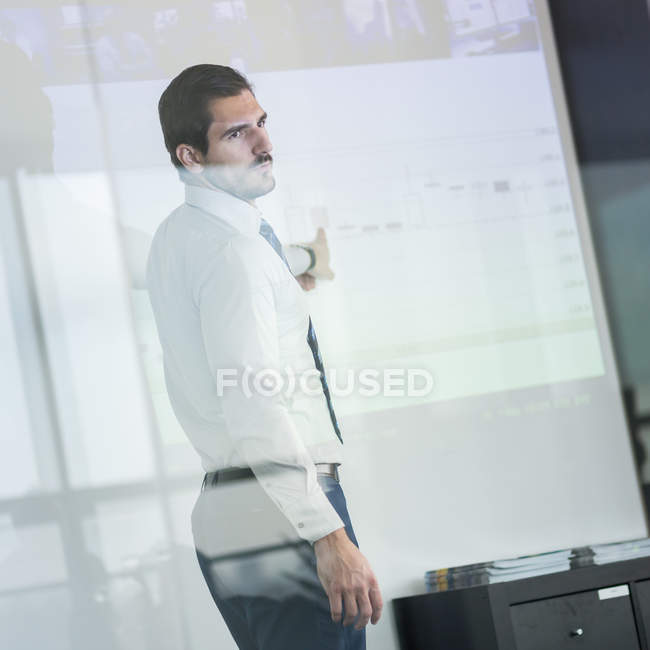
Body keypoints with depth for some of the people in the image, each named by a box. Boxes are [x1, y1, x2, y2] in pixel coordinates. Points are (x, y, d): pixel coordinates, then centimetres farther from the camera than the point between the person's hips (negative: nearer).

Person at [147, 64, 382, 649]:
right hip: (281, 513, -10)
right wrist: (329, 536, -30)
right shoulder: (234, 250, -16)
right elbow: (253, 409, -26)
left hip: (219, 508, 10)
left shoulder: (175, 237, 14)